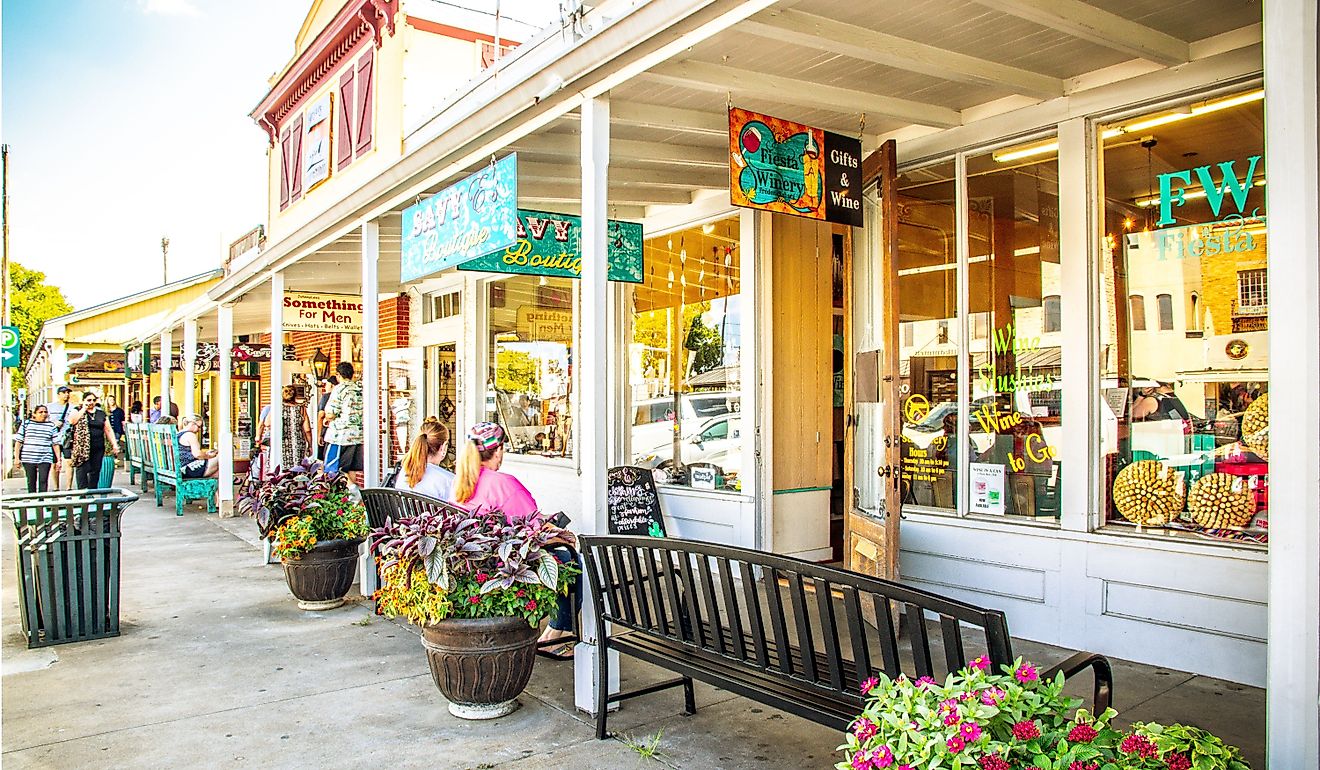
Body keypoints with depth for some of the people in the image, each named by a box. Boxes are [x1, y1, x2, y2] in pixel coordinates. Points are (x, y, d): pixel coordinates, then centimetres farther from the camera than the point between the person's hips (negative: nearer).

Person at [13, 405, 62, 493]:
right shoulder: (26, 423, 5)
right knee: (31, 482, 7)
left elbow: (55, 444, 8)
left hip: (45, 459, -1)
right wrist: (16, 458, 0)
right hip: (28, 459, 1)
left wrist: (58, 459, 4)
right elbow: (18, 441, 5)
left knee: (43, 481, -10)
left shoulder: (51, 425, 7)